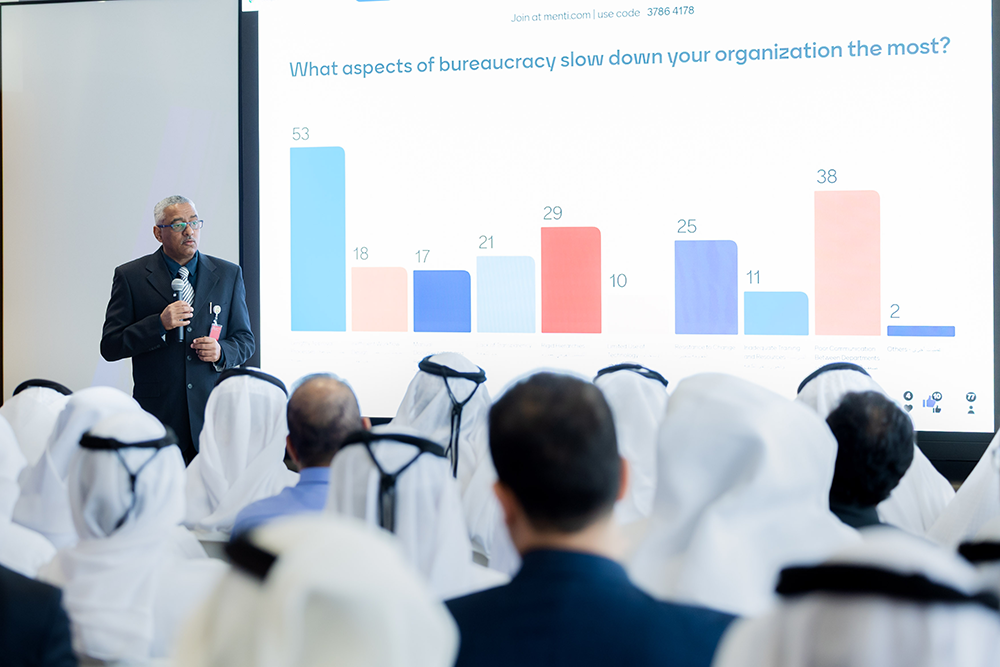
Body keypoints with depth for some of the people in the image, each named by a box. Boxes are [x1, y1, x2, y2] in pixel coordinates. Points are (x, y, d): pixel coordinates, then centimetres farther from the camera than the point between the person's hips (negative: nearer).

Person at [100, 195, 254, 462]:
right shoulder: (130, 276, 4)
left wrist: (222, 352, -7)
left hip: (214, 413, 2)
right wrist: (159, 324, -13)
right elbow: (110, 346, 1)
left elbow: (244, 339, 16)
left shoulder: (228, 274, 12)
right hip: (158, 415, -1)